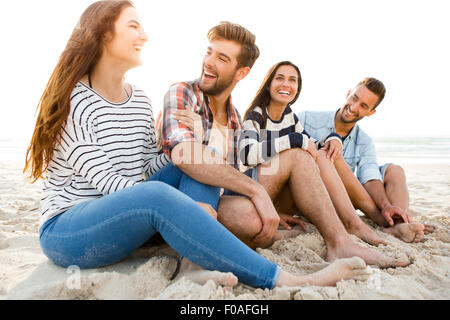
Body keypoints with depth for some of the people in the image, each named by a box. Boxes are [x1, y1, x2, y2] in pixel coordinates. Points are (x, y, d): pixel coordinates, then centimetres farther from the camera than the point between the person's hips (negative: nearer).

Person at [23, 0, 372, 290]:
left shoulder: (140, 100, 7)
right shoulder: (72, 101, -14)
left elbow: (148, 166, 3)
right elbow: (108, 181, -20)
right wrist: (177, 203, -24)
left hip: (126, 218, 7)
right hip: (65, 231, -6)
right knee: (156, 195, -37)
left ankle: (196, 264, -27)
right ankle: (285, 280, -33)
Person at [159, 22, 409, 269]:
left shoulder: (235, 118, 11)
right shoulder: (181, 94, -10)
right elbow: (183, 154, -30)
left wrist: (272, 213, 3)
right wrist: (257, 190, -32)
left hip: (225, 198, 7)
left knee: (296, 156, -3)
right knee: (248, 213, -40)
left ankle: (339, 243, -7)